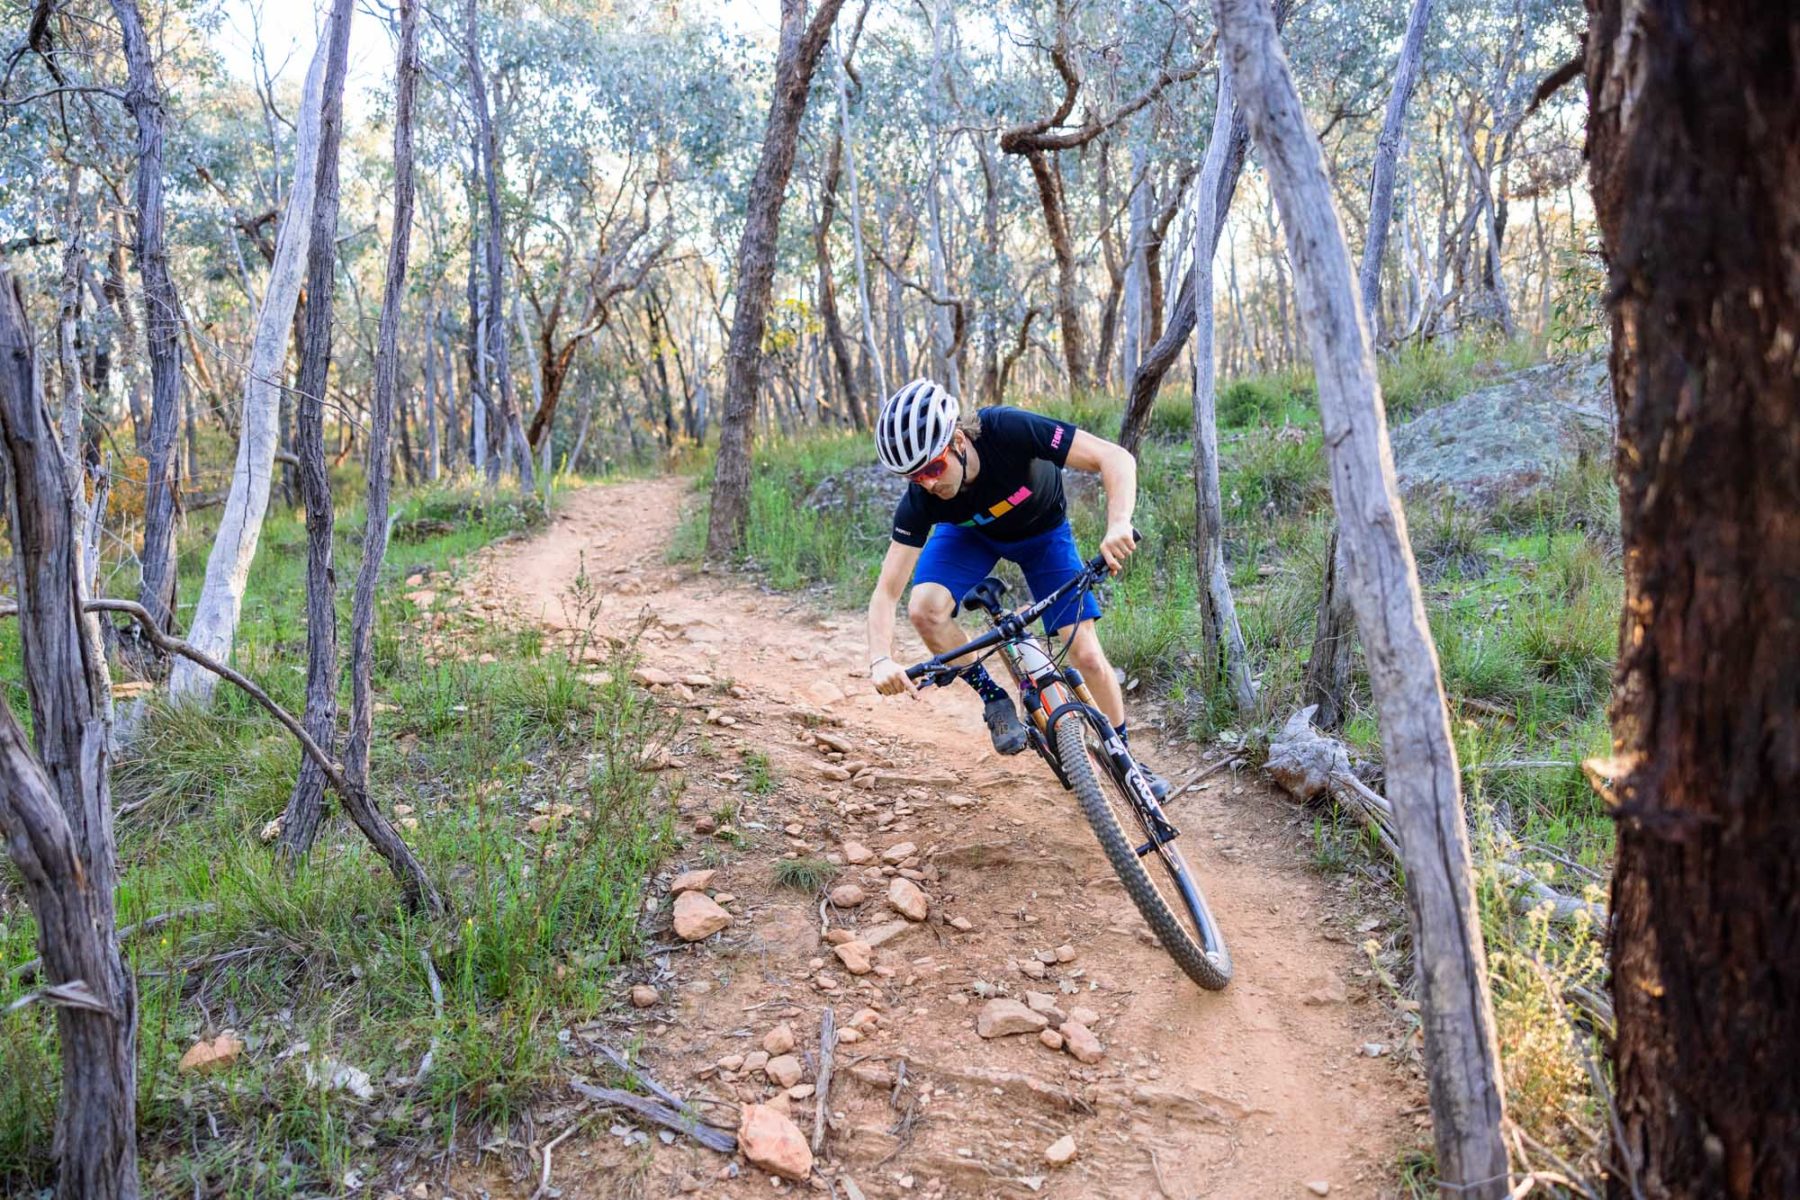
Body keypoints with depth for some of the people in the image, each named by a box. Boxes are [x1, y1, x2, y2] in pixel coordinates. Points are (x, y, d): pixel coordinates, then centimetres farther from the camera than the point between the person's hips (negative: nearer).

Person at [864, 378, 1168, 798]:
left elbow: (1117, 458, -40)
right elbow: (887, 591, -31)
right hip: (970, 533, 1)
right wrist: (880, 660, -49)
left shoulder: (1009, 431, -40)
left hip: (1043, 532, -1)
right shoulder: (920, 500, -32)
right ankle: (995, 699, -4)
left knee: (1087, 655, -9)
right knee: (924, 610, -28)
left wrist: (1119, 524, -57)